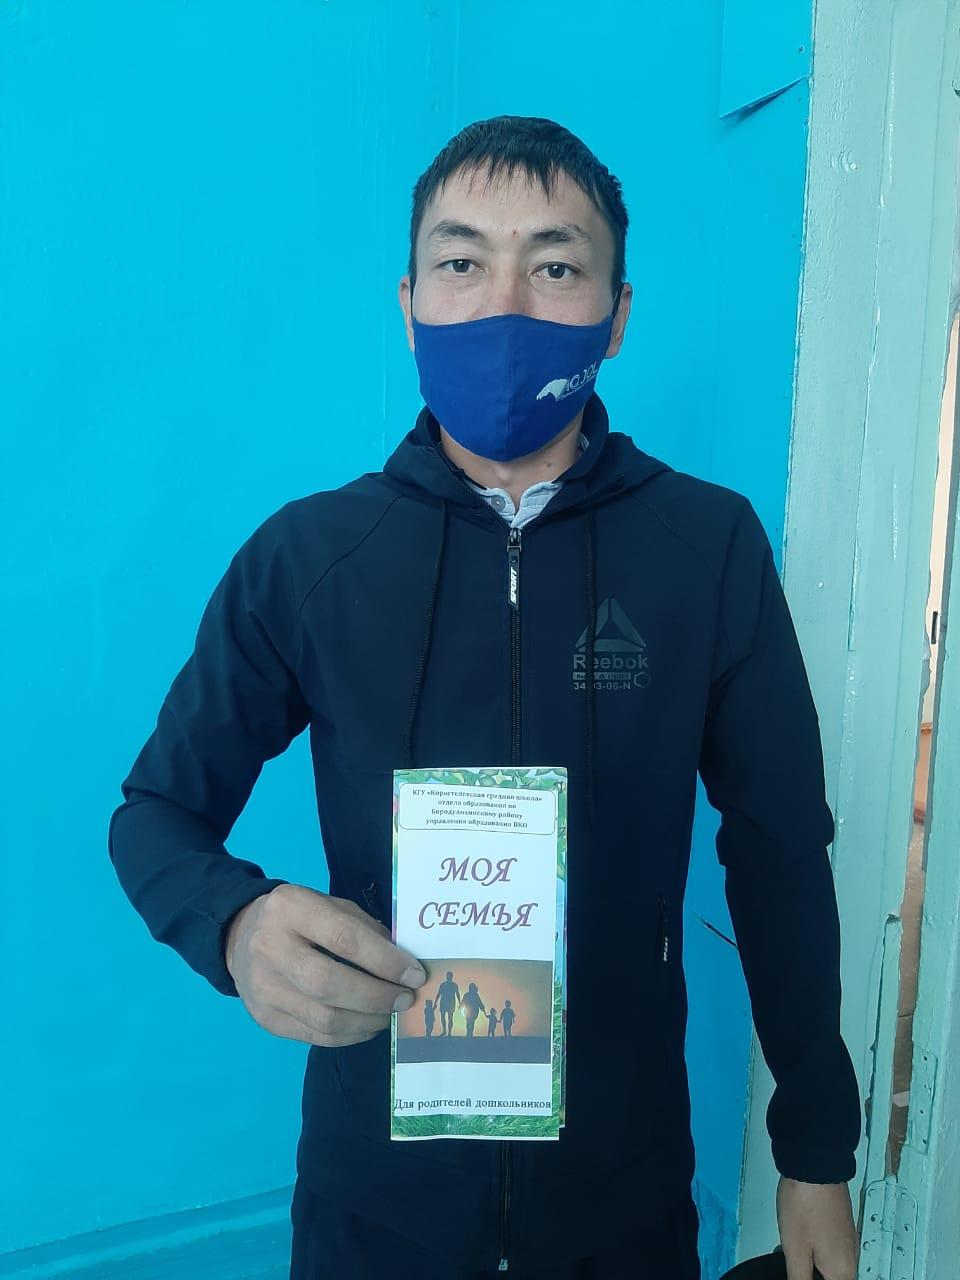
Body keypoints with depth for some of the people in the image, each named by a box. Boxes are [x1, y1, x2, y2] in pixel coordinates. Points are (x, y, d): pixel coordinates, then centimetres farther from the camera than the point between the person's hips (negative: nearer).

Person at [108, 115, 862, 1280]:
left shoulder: (710, 547, -12)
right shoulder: (306, 556, -11)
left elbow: (779, 848, -3)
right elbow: (156, 811, -3)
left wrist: (817, 1145, 3)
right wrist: (237, 925, -25)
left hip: (626, 1175, 1)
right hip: (377, 1169, 1)